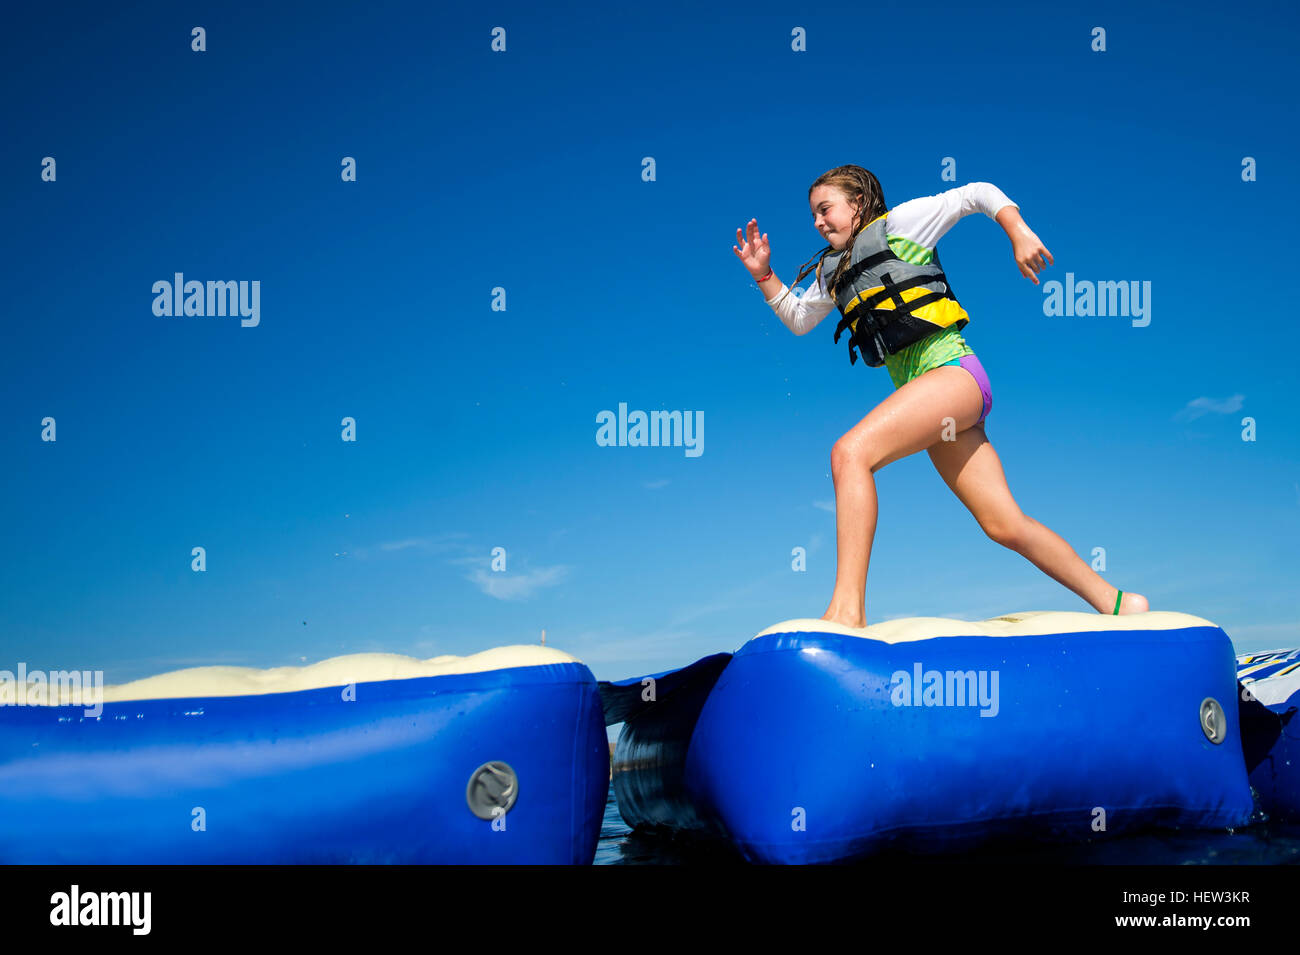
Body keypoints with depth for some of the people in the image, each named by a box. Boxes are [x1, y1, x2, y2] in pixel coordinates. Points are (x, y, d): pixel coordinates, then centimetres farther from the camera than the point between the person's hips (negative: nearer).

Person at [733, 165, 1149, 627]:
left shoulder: (899, 223, 7)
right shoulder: (834, 269, 25)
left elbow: (978, 194, 6)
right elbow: (798, 318, 34)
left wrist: (1019, 234, -6)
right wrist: (765, 276, 21)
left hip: (952, 369, -8)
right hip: (922, 392, 8)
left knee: (850, 452, -28)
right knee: (1006, 526, 3)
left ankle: (847, 610, -36)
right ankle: (1116, 604, 13)